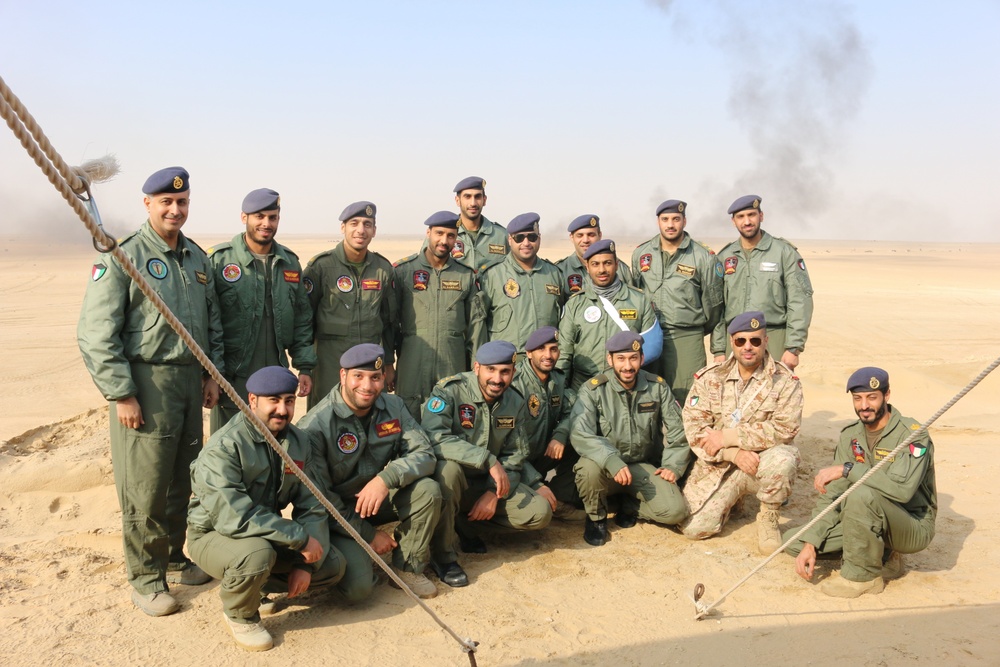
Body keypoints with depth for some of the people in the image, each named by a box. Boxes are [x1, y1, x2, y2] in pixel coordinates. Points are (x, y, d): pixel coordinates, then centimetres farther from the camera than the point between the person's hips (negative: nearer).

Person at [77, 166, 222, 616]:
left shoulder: (197, 258, 12)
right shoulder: (123, 257, -9)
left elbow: (213, 322, 20)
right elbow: (96, 334, -12)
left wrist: (212, 373, 11)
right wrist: (121, 394, -15)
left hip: (189, 380, 6)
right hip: (145, 383, -6)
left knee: (182, 478, 14)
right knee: (145, 486, -1)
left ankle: (173, 560, 30)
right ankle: (145, 577, 13)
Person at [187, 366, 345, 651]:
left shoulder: (299, 441, -4)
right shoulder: (224, 447, -25)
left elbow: (312, 506, -3)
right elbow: (235, 518, -33)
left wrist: (307, 563, -14)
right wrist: (300, 538, -29)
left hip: (269, 533, 6)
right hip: (214, 535, -6)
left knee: (332, 565, -4)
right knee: (257, 553, -37)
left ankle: (256, 587, 15)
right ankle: (239, 615, -4)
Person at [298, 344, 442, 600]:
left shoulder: (393, 406, -4)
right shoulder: (316, 425, -20)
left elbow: (424, 454, -10)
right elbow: (318, 496, -17)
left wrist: (387, 478, -30)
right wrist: (369, 535, -16)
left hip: (378, 500, 5)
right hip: (336, 512, -5)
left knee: (428, 489, -23)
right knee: (358, 587, -25)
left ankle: (408, 568, -2)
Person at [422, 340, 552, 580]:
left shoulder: (515, 402, 0)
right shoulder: (449, 391, -19)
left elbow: (514, 456, 2)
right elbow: (434, 438, -34)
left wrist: (494, 493, -13)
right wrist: (489, 460, -35)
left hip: (486, 482, 5)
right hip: (451, 479, -5)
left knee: (540, 513, -10)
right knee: (448, 467, -39)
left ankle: (466, 522, 8)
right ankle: (442, 553, -21)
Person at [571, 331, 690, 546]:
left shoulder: (658, 387, -2)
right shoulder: (594, 389, -12)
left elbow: (677, 429, 6)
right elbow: (580, 435, -25)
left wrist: (673, 465, -6)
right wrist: (613, 462, -37)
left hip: (644, 467, 2)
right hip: (607, 467, -2)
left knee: (675, 511, -22)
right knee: (588, 468, -37)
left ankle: (630, 506, 12)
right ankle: (596, 517, -3)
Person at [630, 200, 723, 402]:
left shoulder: (703, 257, -2)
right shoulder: (640, 254, 8)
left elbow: (713, 302, 6)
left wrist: (701, 330, 16)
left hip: (687, 339, -3)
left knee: (686, 399, -3)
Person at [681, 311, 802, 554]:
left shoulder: (784, 381, -5)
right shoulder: (709, 377, 2)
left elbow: (784, 429, -17)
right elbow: (693, 427, -6)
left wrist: (729, 436, -20)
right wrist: (734, 453, -21)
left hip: (763, 461, -2)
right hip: (717, 466, 2)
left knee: (782, 459, -36)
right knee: (693, 527, -14)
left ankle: (768, 519, -6)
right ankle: (734, 498, 20)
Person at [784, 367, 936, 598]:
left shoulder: (911, 434, -17)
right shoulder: (850, 435, 2)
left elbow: (902, 488, -35)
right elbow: (831, 495, -1)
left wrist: (847, 469, -31)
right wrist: (810, 544, -11)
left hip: (914, 528, -7)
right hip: (873, 524, 7)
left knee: (862, 494, -36)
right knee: (794, 541, -4)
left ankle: (862, 576, -16)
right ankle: (880, 558, 6)